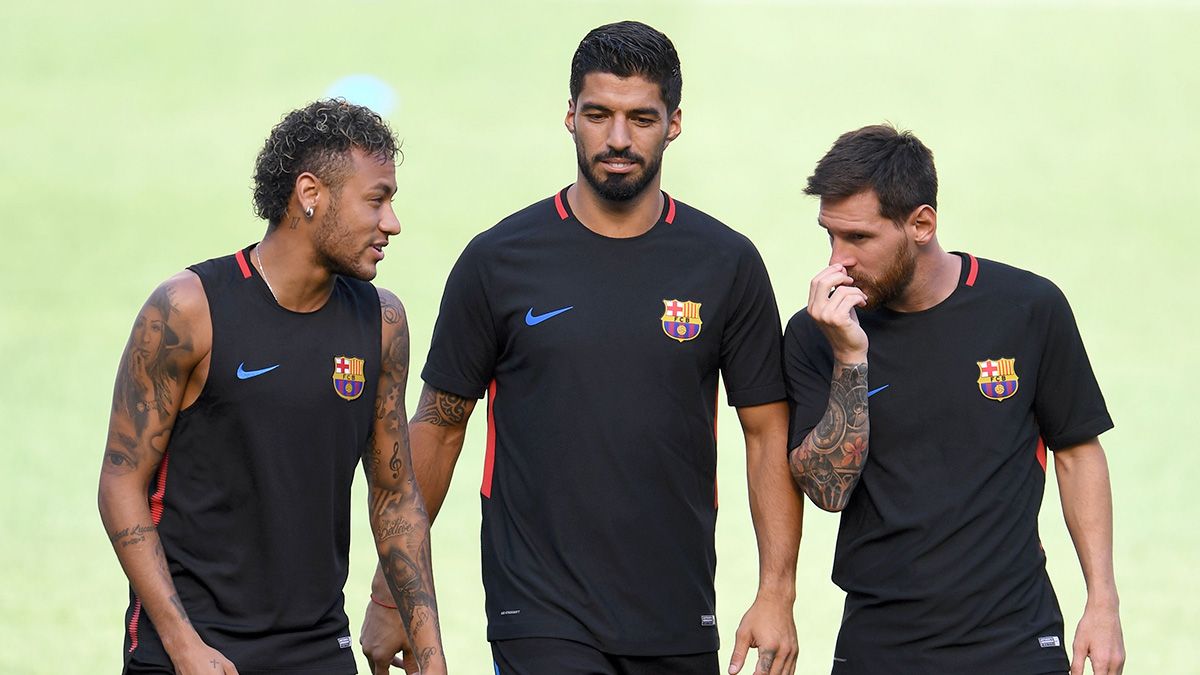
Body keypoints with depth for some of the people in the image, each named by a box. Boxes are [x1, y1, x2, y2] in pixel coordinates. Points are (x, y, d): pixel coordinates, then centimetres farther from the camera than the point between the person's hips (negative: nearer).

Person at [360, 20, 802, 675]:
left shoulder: (727, 264, 3)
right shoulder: (499, 259, 0)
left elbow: (768, 432, 5)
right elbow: (438, 425, 6)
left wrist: (776, 596, -5)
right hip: (542, 621, -2)